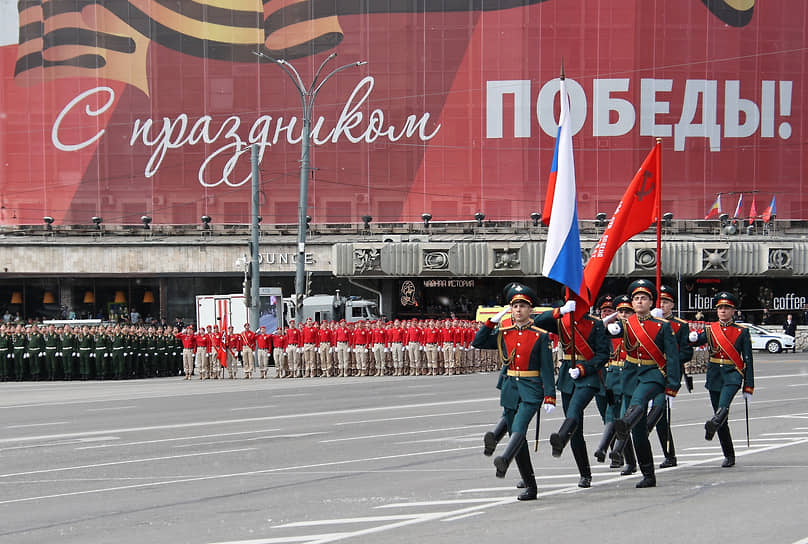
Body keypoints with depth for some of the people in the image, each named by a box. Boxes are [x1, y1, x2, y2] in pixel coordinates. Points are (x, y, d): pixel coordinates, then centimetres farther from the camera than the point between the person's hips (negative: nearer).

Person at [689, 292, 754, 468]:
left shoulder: (742, 332, 3)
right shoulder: (710, 329, 11)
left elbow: (748, 360, 3)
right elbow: (698, 341, -7)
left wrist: (748, 387, -1)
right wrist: (693, 338, -32)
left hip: (733, 374, -4)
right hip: (714, 375, 4)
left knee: (723, 406, -33)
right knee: (722, 419, 6)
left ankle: (713, 424, -61)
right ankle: (729, 456, 14)